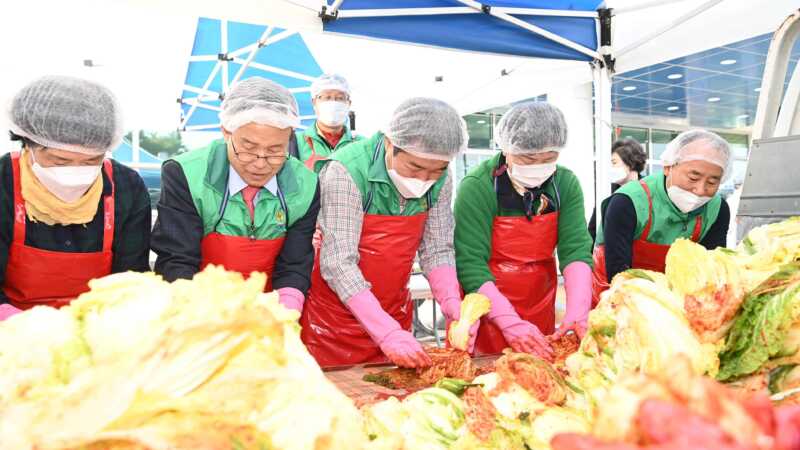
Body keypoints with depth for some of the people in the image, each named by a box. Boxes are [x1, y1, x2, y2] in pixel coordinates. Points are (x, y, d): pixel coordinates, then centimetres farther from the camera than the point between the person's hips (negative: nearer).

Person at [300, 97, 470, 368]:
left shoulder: (439, 182, -7)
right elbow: (338, 264, -27)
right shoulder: (346, 172, -24)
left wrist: (452, 303, -20)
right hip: (335, 313, -4)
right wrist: (387, 332, -32)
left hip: (394, 313, 5)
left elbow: (437, 250, -3)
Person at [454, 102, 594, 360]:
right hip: (485, 309, -4)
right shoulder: (477, 187, -19)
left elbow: (576, 250, -12)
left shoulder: (566, 184, -6)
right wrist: (511, 322, -31)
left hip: (540, 308, 4)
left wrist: (577, 313, -26)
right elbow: (470, 264, -23)